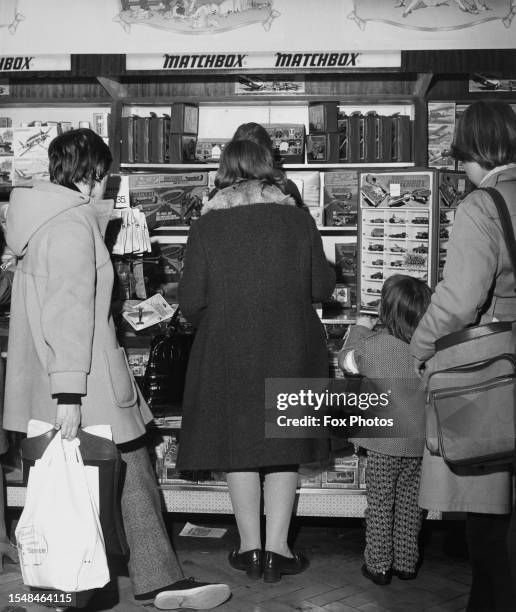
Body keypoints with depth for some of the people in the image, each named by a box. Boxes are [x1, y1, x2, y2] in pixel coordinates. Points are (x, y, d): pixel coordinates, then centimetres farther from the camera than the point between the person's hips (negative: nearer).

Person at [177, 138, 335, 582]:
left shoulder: (206, 226, -4)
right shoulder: (299, 220, -2)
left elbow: (191, 303, -5)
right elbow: (323, 288, 3)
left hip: (228, 352, 0)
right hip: (290, 350, 1)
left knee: (239, 446, 11)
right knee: (285, 448, 11)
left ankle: (251, 548, 17)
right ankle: (277, 550, 12)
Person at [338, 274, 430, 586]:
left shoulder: (373, 345, -15)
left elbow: (347, 359, 5)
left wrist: (361, 327, 19)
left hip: (385, 442, -3)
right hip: (421, 441, 3)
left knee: (380, 503, 11)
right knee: (410, 502, 16)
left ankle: (378, 565, 17)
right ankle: (406, 562, 26)